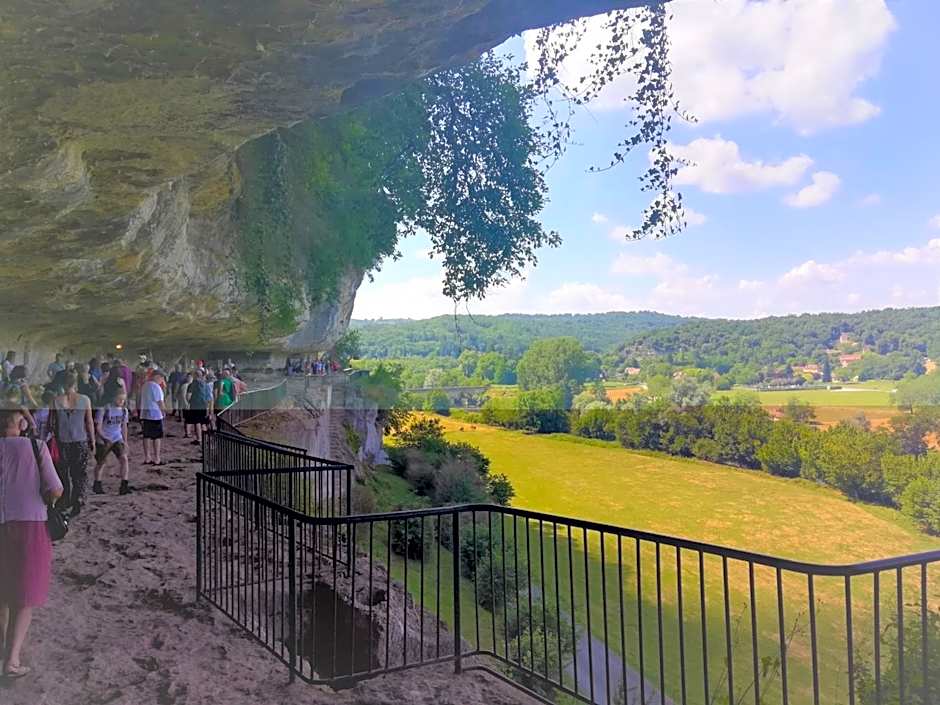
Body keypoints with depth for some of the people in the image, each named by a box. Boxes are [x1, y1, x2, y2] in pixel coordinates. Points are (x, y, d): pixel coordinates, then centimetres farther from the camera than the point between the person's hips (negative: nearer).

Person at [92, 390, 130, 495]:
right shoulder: (104, 409, -14)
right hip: (104, 440, -3)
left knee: (124, 459, -15)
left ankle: (124, 486, -15)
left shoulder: (124, 410, 0)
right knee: (101, 462, 10)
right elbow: (98, 426, -14)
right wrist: (104, 438, -28)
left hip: (117, 439, 3)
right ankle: (97, 485, 30)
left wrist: (125, 442, 12)